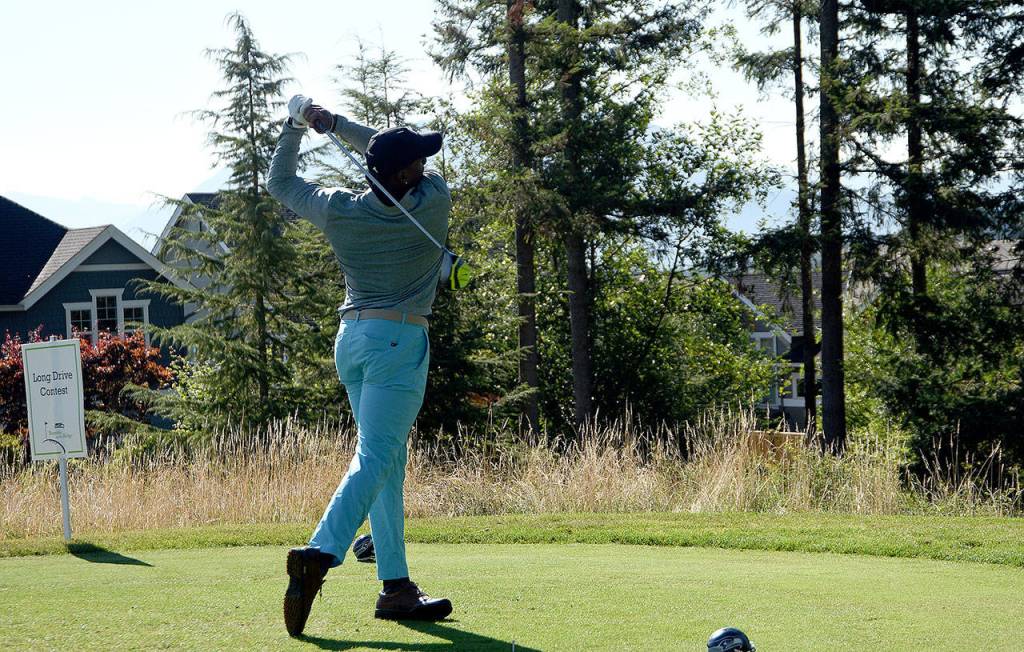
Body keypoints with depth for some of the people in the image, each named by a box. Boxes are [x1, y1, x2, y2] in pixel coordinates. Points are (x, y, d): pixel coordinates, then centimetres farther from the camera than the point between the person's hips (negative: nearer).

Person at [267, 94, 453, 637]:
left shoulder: (337, 210, 1)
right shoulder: (433, 202, -7)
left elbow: (279, 182, 18)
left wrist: (296, 124, 23)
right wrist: (333, 124, 5)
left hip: (350, 338, 6)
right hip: (399, 339, -6)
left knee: (387, 462, 10)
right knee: (376, 457, -13)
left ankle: (397, 587, 7)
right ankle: (320, 553, -33)